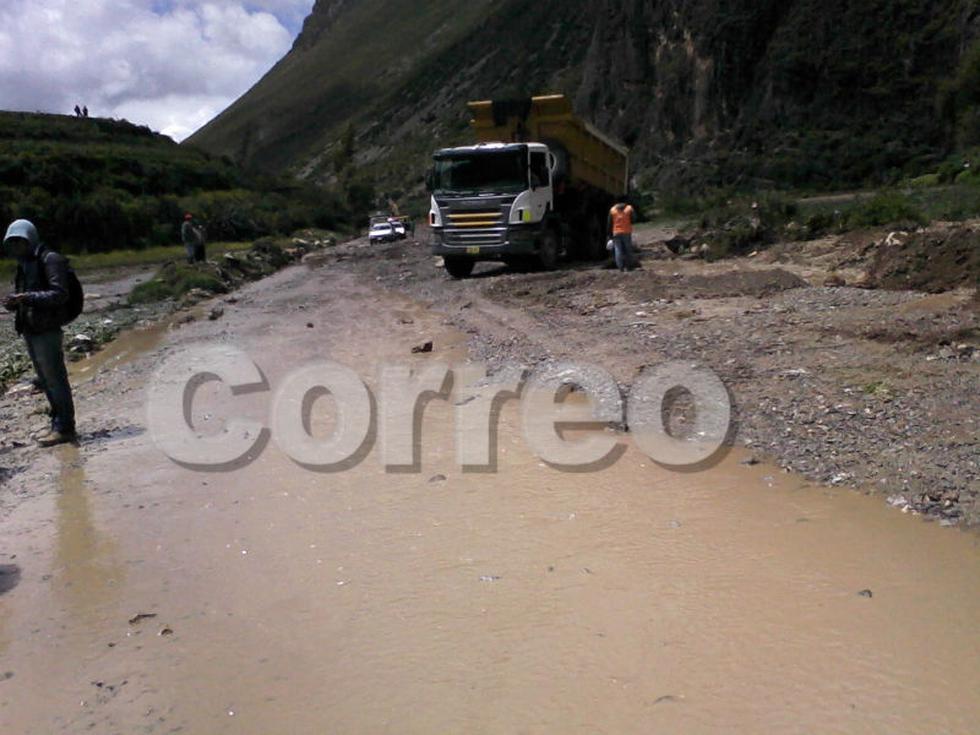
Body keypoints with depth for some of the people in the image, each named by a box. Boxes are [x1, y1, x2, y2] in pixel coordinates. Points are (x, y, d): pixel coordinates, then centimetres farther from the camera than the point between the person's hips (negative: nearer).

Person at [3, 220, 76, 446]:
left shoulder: (50, 260, -9)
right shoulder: (24, 264, 18)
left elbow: (60, 294, -17)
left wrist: (29, 298, -27)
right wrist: (14, 303, 1)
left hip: (47, 331, -9)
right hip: (30, 330, 9)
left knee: (55, 379, -5)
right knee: (45, 381, 14)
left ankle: (65, 428, 1)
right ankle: (58, 423, 23)